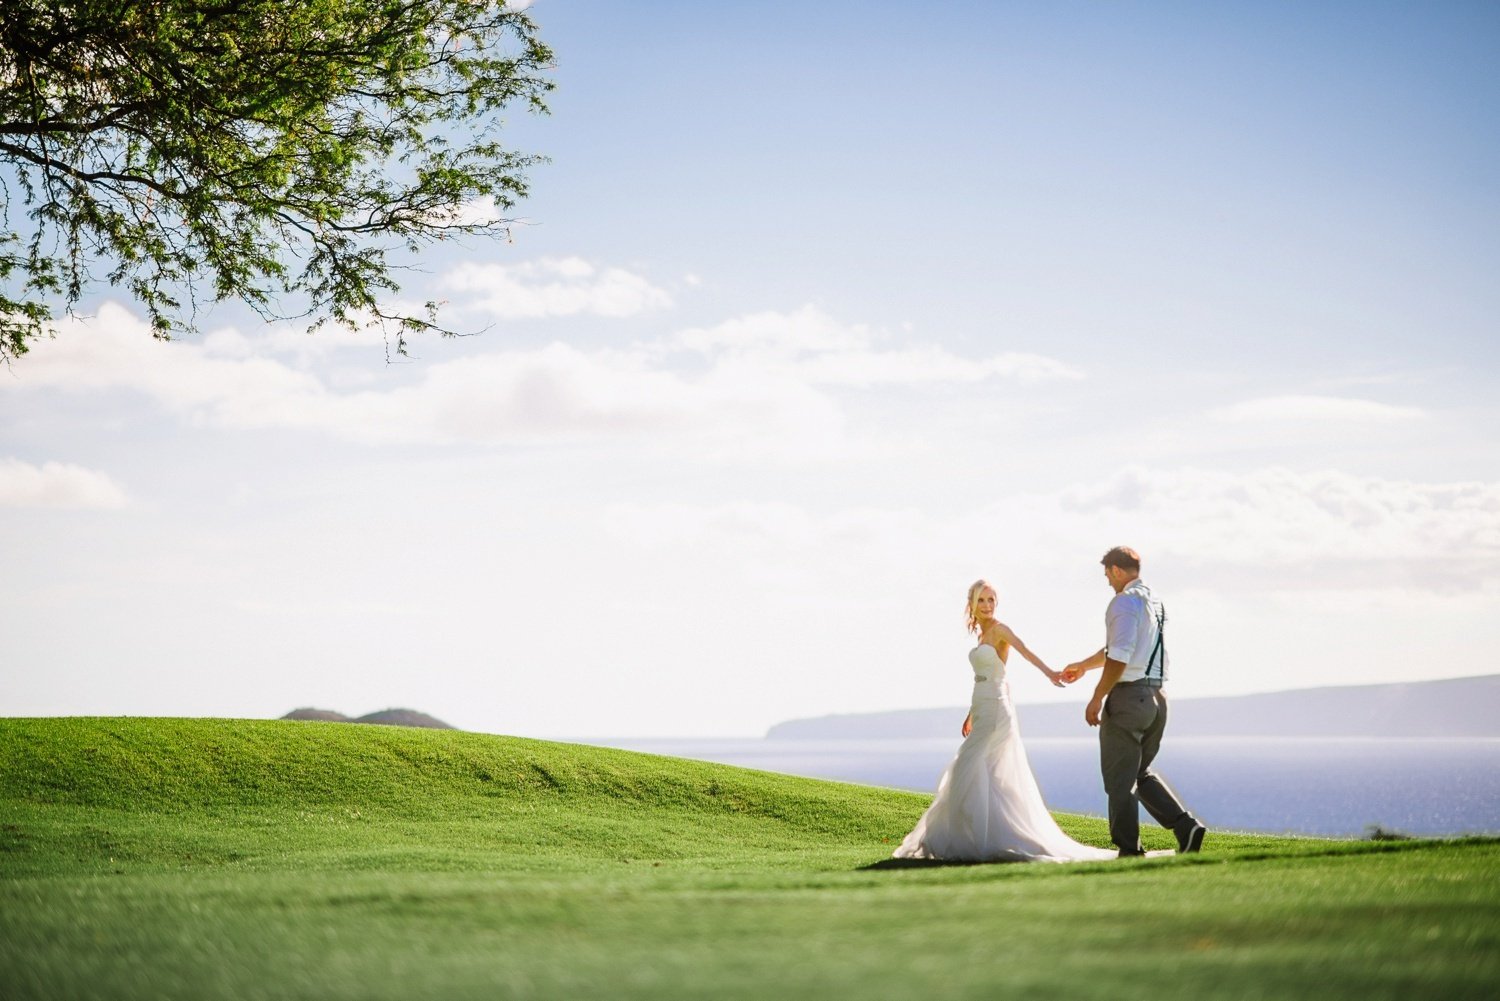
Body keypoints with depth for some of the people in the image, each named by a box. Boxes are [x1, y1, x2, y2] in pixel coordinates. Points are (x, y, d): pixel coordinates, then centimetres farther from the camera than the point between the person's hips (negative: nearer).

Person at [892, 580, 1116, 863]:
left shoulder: (999, 629, -9)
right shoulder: (983, 634, 16)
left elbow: (1024, 649, -29)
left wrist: (1048, 671, -46)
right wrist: (971, 716, 28)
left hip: (995, 711, -9)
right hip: (983, 712, 9)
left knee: (969, 770, -11)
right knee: (986, 776, 10)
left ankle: (975, 839, -10)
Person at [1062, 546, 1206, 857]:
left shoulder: (1125, 602, -12)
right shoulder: (1155, 602, 16)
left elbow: (1119, 658, -20)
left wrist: (1097, 698, -13)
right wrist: (1083, 666, 41)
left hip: (1129, 698, -9)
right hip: (1157, 697, 9)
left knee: (1120, 779, 1)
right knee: (1141, 772, 19)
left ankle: (1129, 850, 4)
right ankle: (1185, 825, 6)